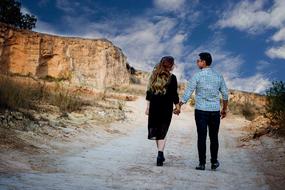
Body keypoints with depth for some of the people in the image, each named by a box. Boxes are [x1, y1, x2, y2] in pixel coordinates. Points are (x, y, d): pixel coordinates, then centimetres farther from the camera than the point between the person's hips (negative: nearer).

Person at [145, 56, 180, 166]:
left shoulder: (154, 75, 6)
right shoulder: (172, 78, -8)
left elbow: (149, 91, 7)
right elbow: (174, 94, -6)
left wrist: (148, 107, 12)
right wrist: (177, 106, 6)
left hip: (154, 107, 4)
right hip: (166, 108, -4)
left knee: (156, 131, 16)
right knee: (162, 132, 0)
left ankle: (160, 154, 27)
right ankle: (160, 155, -9)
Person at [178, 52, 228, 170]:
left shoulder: (197, 76, -6)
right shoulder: (218, 76, 5)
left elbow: (188, 93, -7)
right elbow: (225, 94, 9)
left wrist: (179, 106, 2)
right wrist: (224, 109, 20)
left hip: (201, 110, -3)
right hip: (215, 111, 3)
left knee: (202, 137, 2)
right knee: (214, 137, 12)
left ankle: (202, 163, 4)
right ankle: (214, 162, 18)